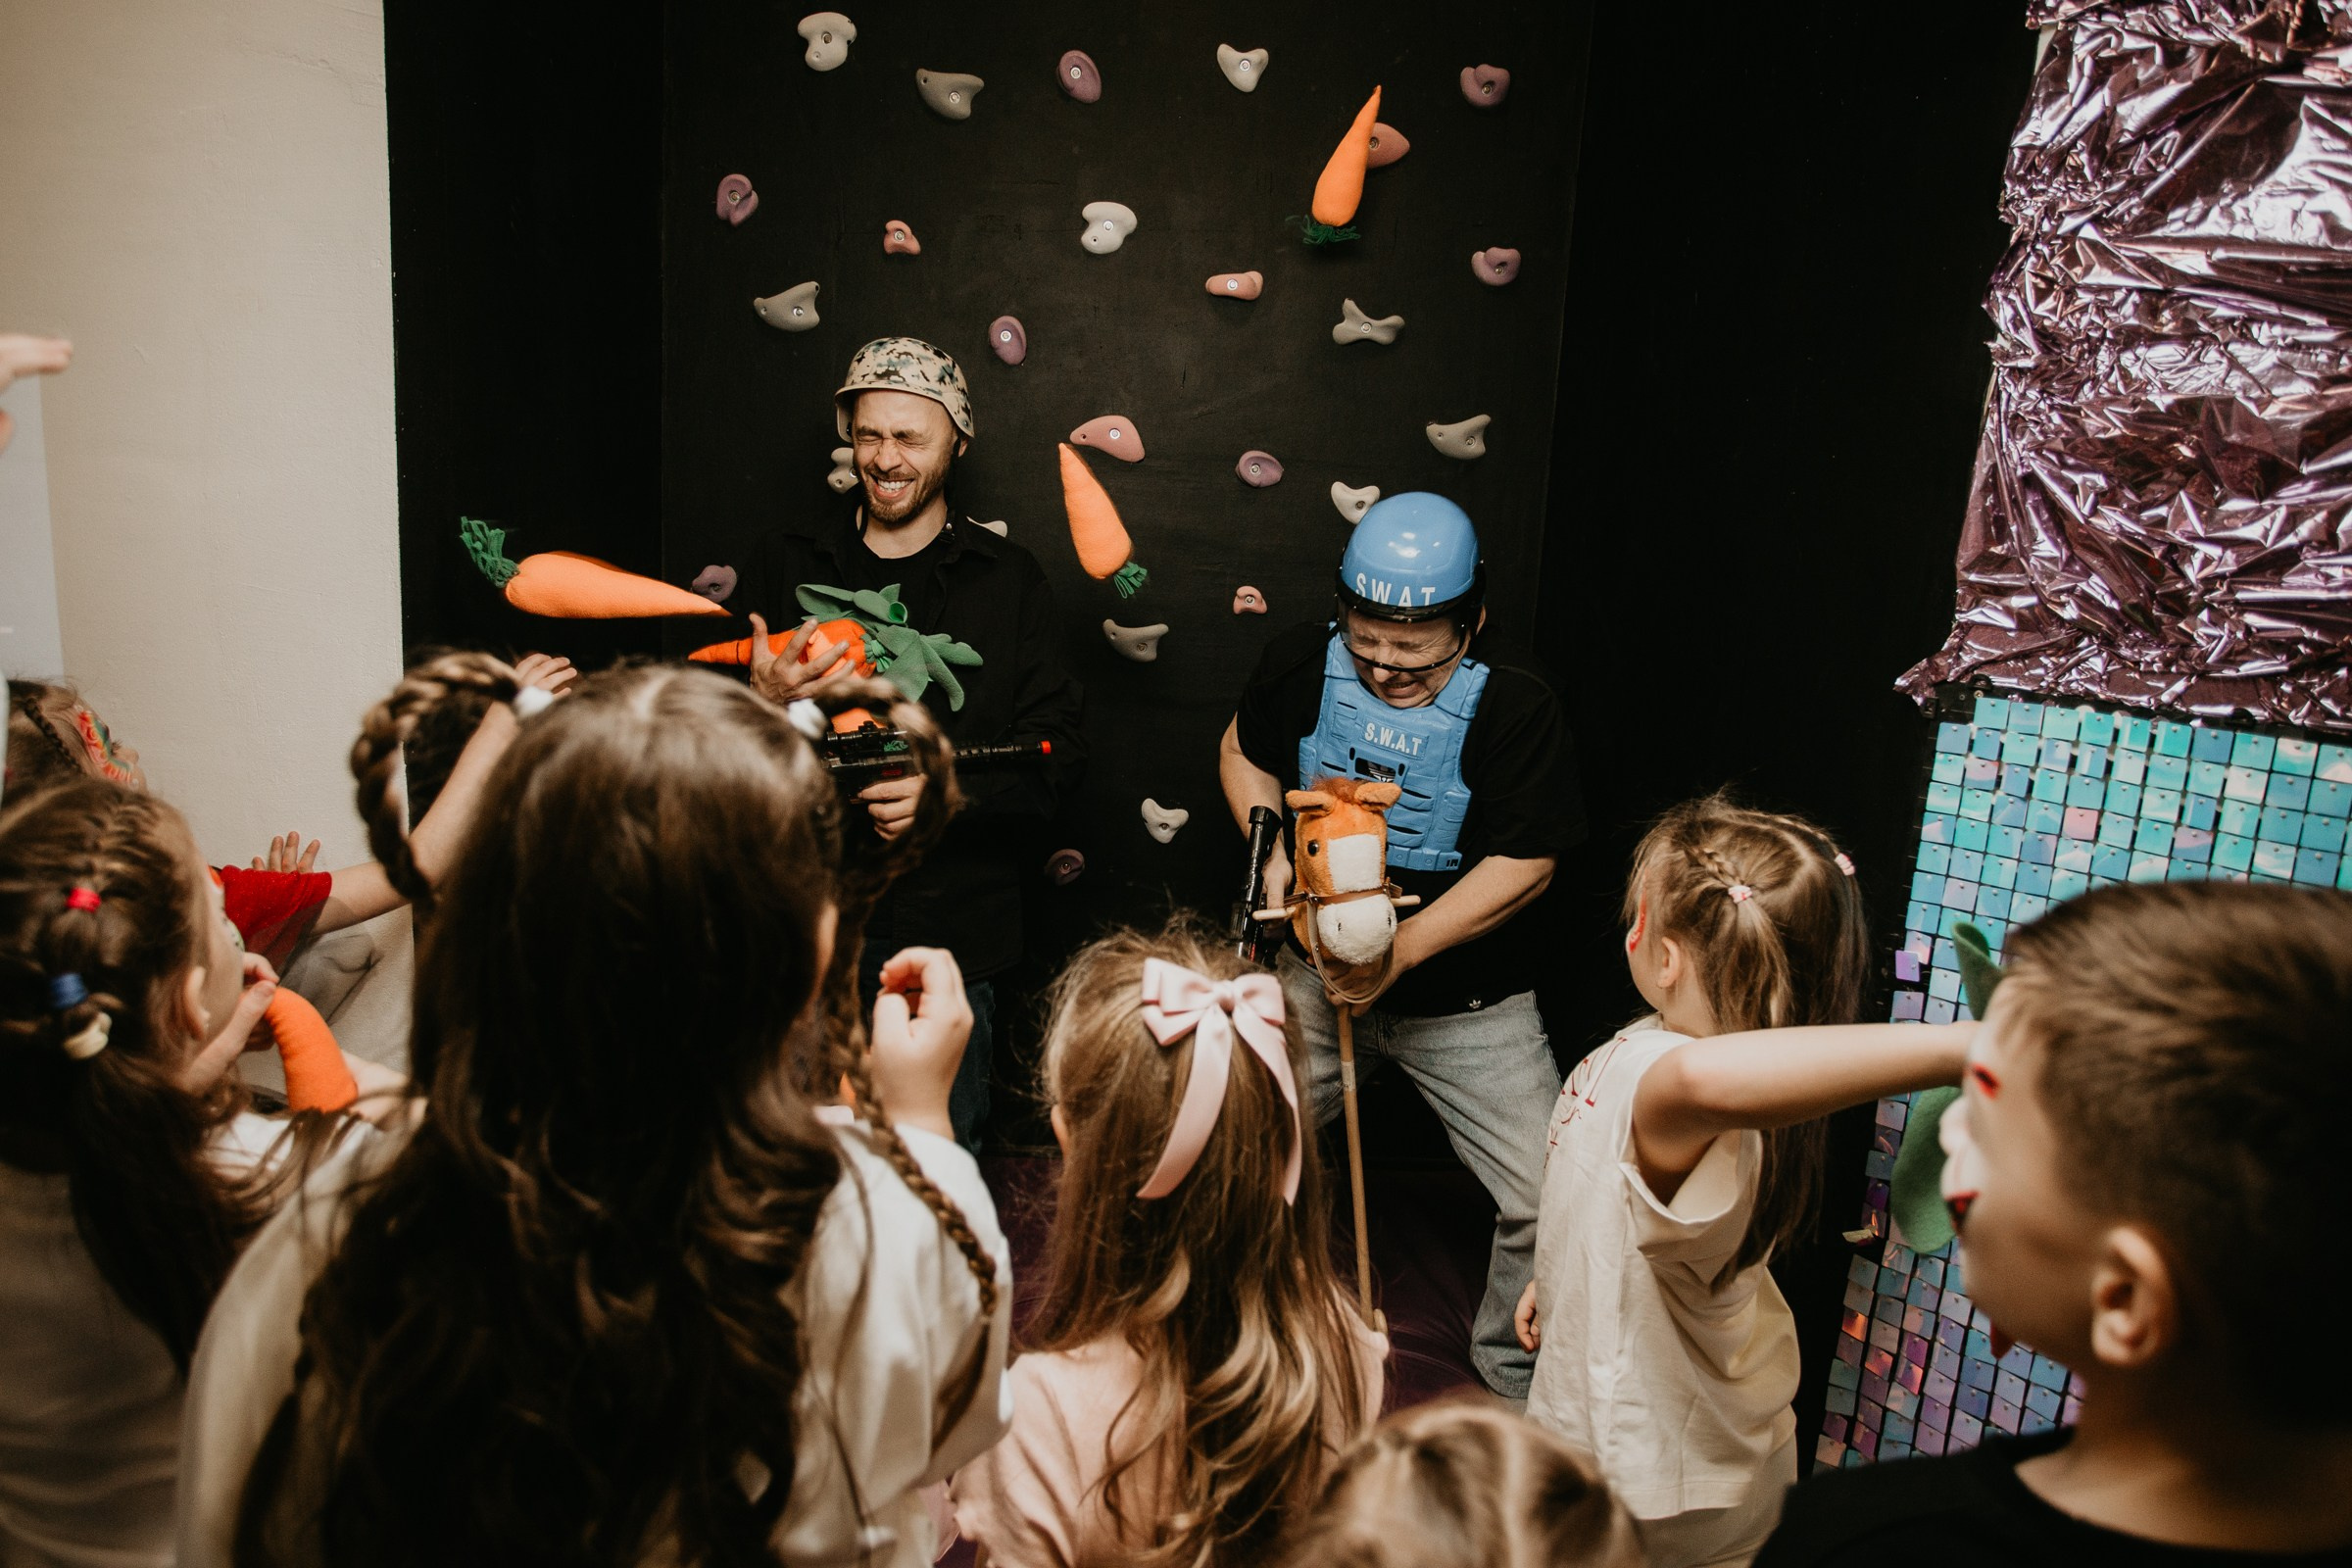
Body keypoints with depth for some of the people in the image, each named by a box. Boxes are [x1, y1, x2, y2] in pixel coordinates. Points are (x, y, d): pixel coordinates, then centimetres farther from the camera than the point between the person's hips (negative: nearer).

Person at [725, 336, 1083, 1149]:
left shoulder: (1007, 578, 4)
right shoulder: (780, 563, 8)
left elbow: (1055, 749, 0)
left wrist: (958, 787, -18)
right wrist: (761, 706, -15)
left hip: (949, 928, -1)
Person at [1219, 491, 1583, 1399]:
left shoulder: (1515, 710, -17)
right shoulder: (1304, 662, -7)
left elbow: (1525, 865, -17)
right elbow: (1243, 752, 10)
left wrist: (1403, 946, -24)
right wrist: (1271, 848, -9)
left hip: (1468, 999, -2)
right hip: (1317, 977, 3)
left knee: (1554, 1203, -4)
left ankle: (1515, 1377, 26)